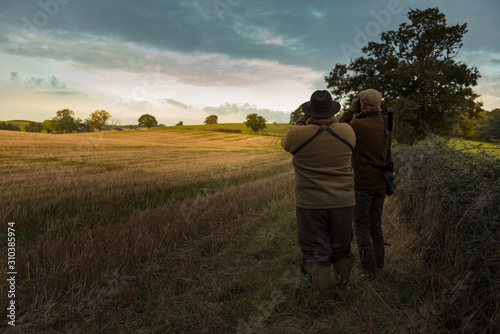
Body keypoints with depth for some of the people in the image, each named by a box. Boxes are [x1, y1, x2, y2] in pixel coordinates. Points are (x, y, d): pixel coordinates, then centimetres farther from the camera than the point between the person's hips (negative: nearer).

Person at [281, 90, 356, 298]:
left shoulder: (298, 134, -12)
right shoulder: (347, 132, -4)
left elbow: (285, 144, 12)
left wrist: (304, 121, 14)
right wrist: (330, 120, 21)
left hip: (311, 204, -2)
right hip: (342, 203, 3)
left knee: (316, 252, 10)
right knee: (341, 249, 21)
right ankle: (342, 289, 35)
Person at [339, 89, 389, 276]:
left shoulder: (358, 125, -17)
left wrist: (351, 110, 3)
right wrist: (359, 115, 7)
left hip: (363, 184, -7)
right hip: (381, 183, 7)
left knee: (361, 227, 4)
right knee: (375, 224, 19)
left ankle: (368, 269, 8)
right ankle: (379, 263, 30)